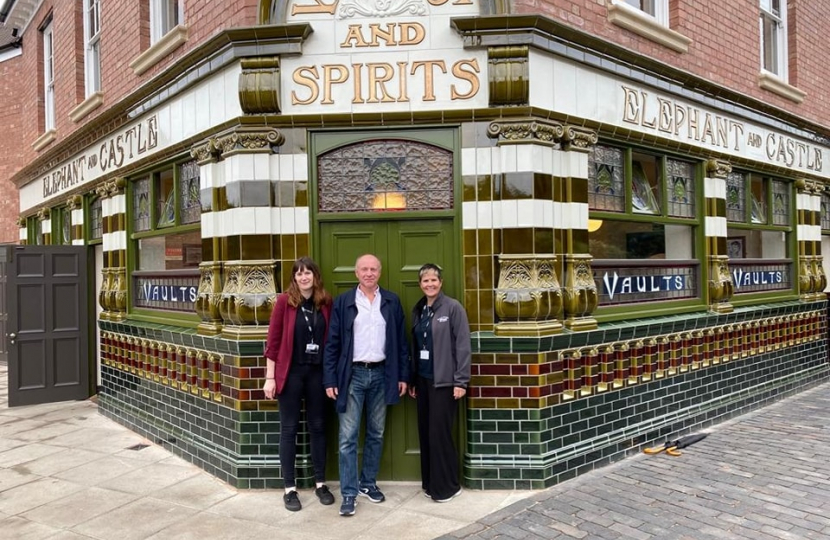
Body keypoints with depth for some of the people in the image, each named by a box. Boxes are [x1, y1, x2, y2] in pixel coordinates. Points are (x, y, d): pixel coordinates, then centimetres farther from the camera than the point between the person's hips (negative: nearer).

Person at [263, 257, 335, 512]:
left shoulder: (326, 302, 1)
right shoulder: (284, 301, -7)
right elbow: (273, 339, -6)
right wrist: (270, 377, -7)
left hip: (318, 372, 3)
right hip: (291, 372, -2)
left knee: (318, 426, 12)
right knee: (289, 429, 7)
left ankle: (320, 483, 25)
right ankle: (290, 488, 17)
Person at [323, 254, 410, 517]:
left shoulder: (392, 301, 5)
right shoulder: (343, 302, -1)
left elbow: (401, 341, 7)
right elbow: (332, 343, -2)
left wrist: (403, 375, 4)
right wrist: (330, 379, -7)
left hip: (381, 374, 2)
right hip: (353, 374, -2)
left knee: (376, 434, 12)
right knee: (348, 436, -1)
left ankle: (368, 483, 28)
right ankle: (349, 493, 8)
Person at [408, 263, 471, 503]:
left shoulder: (453, 307, -8)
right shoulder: (418, 309, 11)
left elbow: (463, 346, -11)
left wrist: (461, 381, -15)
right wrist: (412, 379, 13)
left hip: (444, 381, -6)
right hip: (423, 380, 6)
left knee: (439, 433, -4)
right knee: (425, 433, 9)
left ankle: (447, 486, 11)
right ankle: (430, 483, 22)